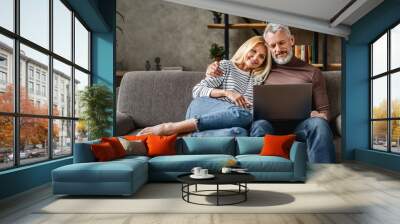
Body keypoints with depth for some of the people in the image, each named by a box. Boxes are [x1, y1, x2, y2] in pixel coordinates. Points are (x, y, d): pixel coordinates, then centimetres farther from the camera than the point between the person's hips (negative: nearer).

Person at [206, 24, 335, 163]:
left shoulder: (312, 72, 21)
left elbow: (324, 110, 19)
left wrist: (319, 116, -6)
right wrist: (213, 69, 12)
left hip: (299, 126, 0)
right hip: (269, 124, 0)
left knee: (318, 123, -32)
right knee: (260, 125, -35)